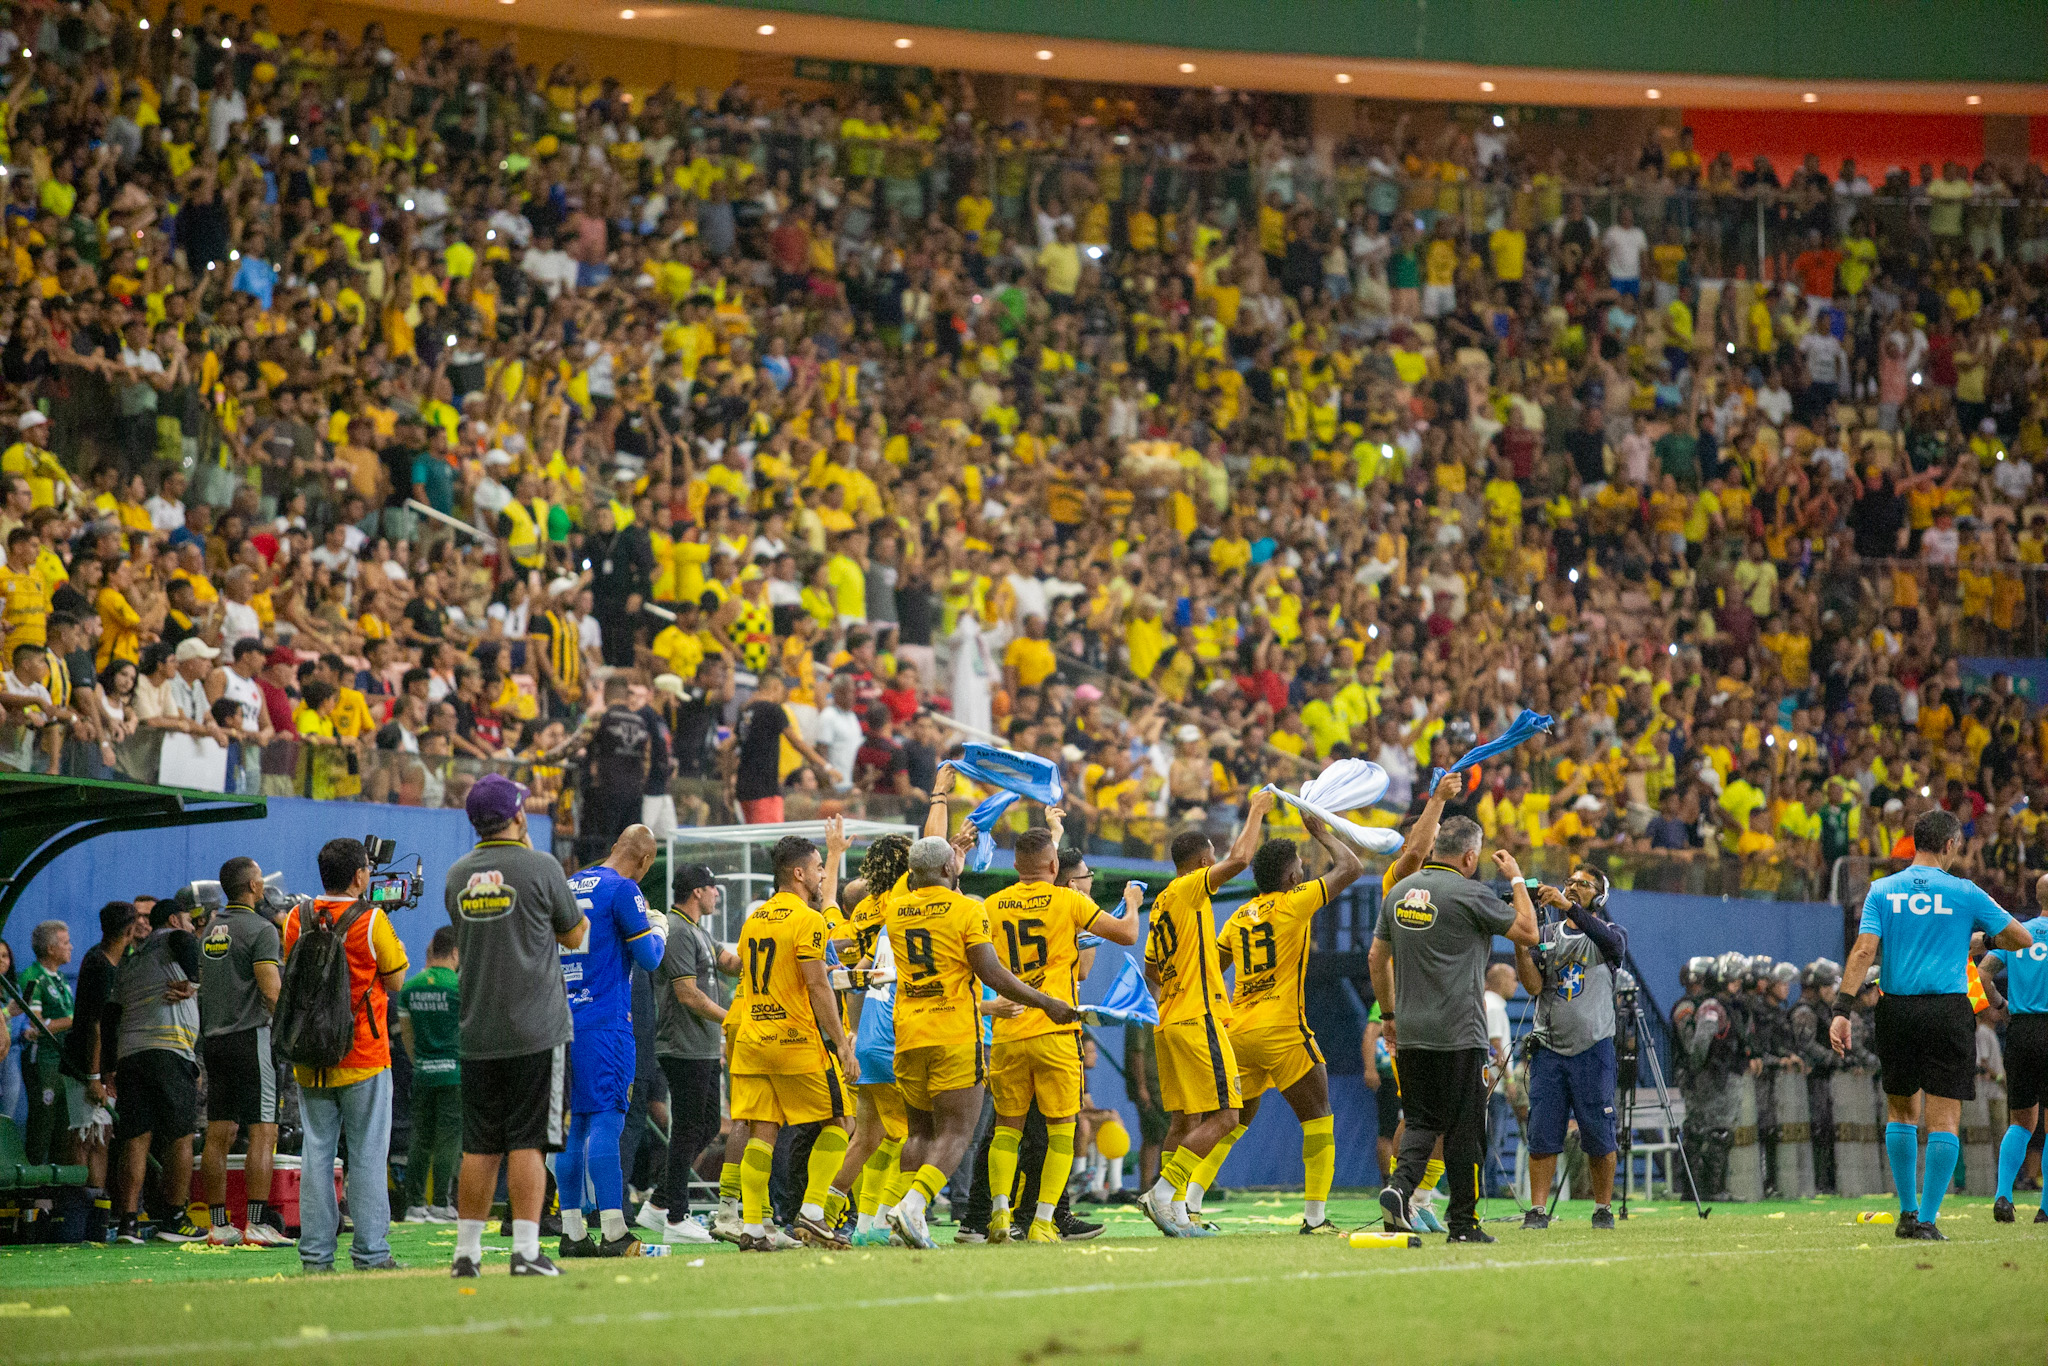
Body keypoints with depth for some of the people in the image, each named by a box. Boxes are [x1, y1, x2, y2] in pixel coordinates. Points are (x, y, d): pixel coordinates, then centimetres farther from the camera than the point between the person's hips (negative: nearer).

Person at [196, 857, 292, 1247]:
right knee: (263, 1132, -7)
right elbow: (271, 992, -17)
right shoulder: (260, 929, -10)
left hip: (214, 1037, 8)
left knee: (218, 1134, 7)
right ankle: (257, 1224, -13)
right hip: (251, 1036, -8)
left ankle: (219, 1225, 7)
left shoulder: (210, 929, 14)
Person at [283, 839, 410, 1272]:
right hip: (363, 1058, -4)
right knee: (367, 1155, 1)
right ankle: (370, 1253, 0)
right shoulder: (371, 920, -10)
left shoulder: (296, 920, 2)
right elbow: (395, 980, -1)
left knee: (316, 1152, 7)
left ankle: (315, 1254, 5)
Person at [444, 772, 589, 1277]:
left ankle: (467, 1253, 11)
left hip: (478, 1035, 4)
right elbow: (574, 934, 6)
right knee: (527, 1143, -4)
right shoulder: (540, 867, -7)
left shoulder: (457, 875, 7)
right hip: (536, 1032, -4)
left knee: (479, 1148, 9)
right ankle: (525, 1252, -7)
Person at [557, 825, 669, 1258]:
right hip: (605, 1022, -7)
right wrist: (659, 929, 13)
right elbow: (648, 958, -7)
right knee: (606, 1120, -9)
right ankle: (613, 1233, -12)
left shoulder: (570, 886, 15)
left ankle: (572, 1232, 8)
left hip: (564, 1021, 7)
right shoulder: (622, 889, -8)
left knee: (574, 1124, 9)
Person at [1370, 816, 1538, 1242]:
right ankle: (1464, 1223, 5)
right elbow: (1528, 932, -4)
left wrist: (1388, 1014, 24)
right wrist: (1516, 879, 8)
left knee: (1420, 1121, 12)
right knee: (1464, 1128, 2)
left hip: (1410, 1033, 6)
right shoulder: (1469, 894, -11)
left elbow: (1376, 959, 15)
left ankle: (1399, 1186, -14)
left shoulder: (1400, 892, 10)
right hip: (1460, 1032, -6)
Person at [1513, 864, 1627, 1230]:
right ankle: (1538, 1210, 0)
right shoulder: (1546, 934, 13)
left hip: (1593, 1047, -2)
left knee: (1598, 1135, 1)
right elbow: (1533, 985, 0)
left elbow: (1613, 942, -22)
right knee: (1542, 1133, -2)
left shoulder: (1611, 934, 6)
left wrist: (1569, 907, -32)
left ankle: (1603, 1209, 12)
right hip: (1548, 1047, 2)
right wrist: (1519, 942, -15)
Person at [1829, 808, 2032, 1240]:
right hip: (1949, 1010, -3)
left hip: (1896, 1009, 3)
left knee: (1901, 1110, 18)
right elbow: (2022, 938, 9)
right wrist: (1985, 938, 28)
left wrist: (1843, 1009, -9)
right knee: (1945, 1118, -1)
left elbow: (1864, 950, -6)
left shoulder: (1882, 891, 5)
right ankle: (1926, 1221, -6)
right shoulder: (1964, 893, 1)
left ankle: (1908, 1212, 18)